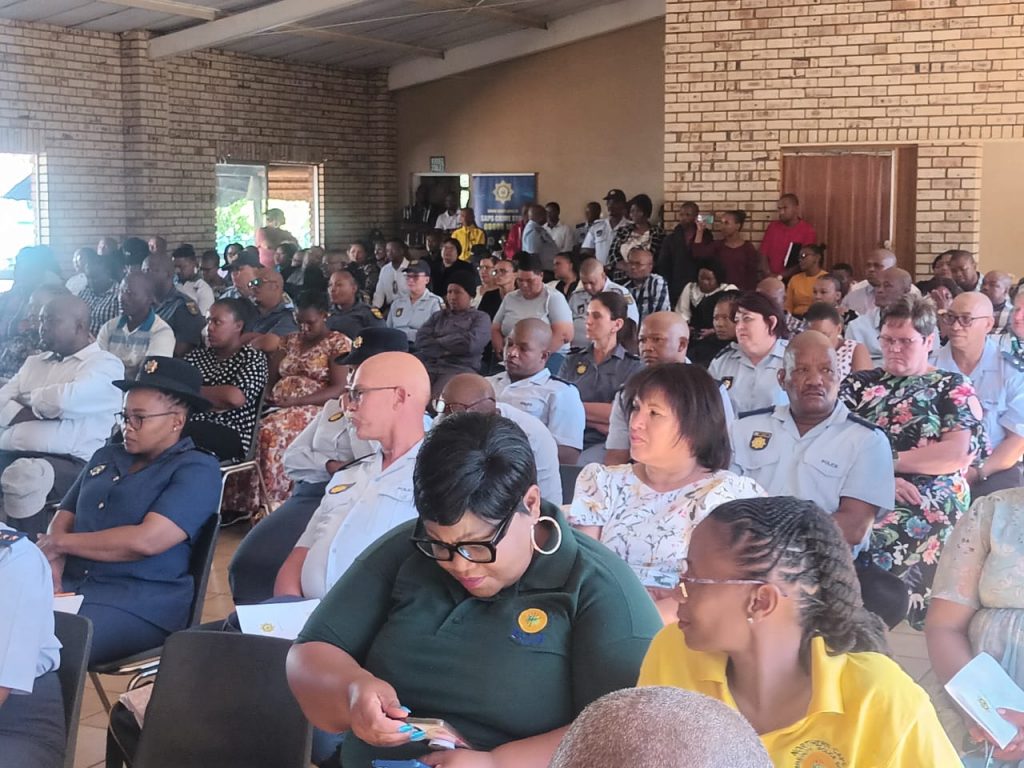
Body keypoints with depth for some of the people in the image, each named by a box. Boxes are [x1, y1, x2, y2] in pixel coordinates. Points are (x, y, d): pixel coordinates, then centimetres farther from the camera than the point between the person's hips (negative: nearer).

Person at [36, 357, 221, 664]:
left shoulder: (197, 470, -4)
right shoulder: (105, 457, 20)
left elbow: (145, 541, -15)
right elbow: (63, 518, 16)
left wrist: (61, 543, -5)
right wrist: (52, 562, -8)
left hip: (141, 602, -6)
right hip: (70, 585, 6)